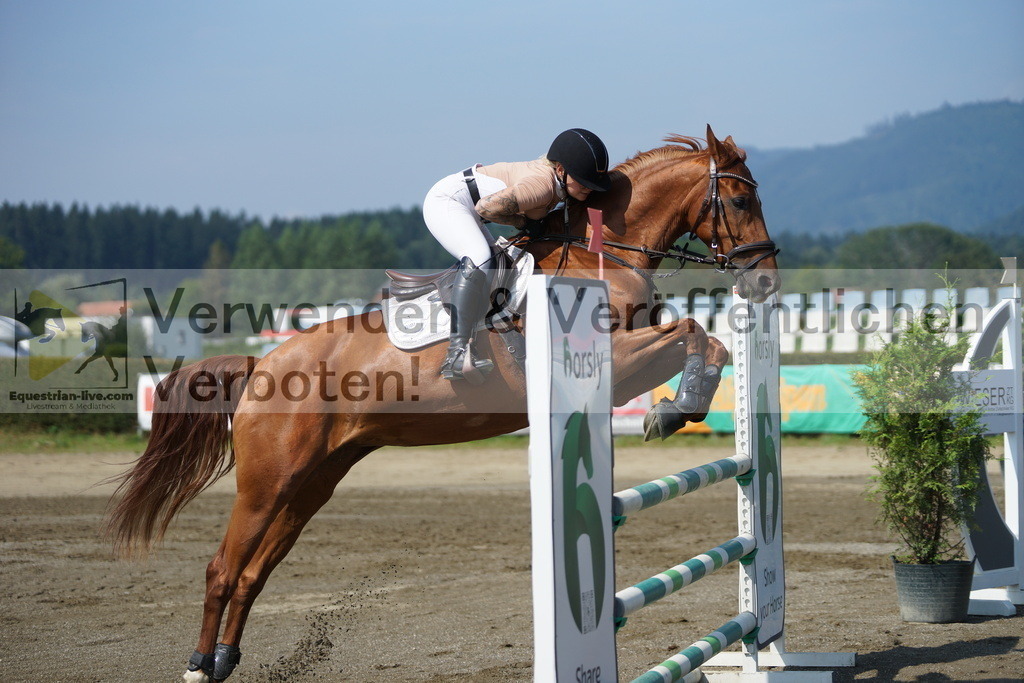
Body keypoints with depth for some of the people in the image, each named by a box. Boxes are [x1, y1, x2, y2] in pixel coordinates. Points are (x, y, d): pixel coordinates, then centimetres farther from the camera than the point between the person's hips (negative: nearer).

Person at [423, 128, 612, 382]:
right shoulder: (542, 184, -29)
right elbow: (487, 207, -31)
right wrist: (524, 223, -18)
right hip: (446, 200, -11)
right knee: (479, 260, -31)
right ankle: (457, 354, -36)